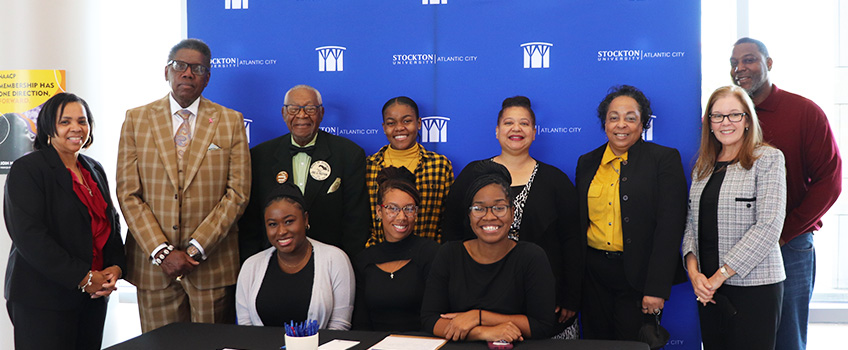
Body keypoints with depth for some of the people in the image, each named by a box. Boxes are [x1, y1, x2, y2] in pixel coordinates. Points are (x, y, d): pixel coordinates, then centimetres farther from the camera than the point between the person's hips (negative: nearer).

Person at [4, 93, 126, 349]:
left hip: (94, 296, 6)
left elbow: (112, 223, 16)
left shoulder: (94, 170, 14)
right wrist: (83, 278, -18)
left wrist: (116, 267, -3)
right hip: (42, 300, -6)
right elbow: (29, 236, -17)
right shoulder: (27, 169, -8)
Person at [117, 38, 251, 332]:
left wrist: (196, 248, -10)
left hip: (213, 263, 0)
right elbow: (128, 194, 0)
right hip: (153, 264, 1)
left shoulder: (230, 121, 4)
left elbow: (238, 193, -2)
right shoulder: (137, 120, 6)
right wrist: (161, 251, -10)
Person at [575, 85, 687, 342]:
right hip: (594, 274, 4)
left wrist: (656, 289, -16)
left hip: (638, 276, -4)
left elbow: (670, 226, -10)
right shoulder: (587, 163, 10)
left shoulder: (665, 159, -4)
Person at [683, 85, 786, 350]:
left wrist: (721, 275, -14)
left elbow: (768, 226, -13)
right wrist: (693, 270, -6)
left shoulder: (768, 159, -4)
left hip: (754, 286, -5)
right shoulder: (703, 167, 14)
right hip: (707, 287, 5)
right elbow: (692, 224, 12)